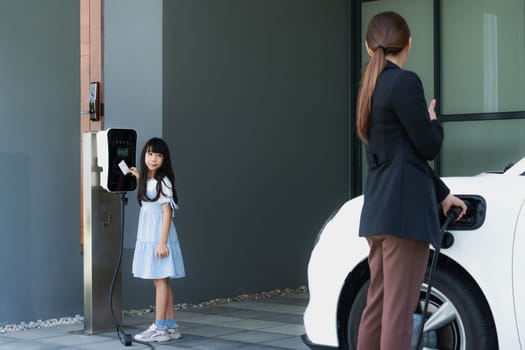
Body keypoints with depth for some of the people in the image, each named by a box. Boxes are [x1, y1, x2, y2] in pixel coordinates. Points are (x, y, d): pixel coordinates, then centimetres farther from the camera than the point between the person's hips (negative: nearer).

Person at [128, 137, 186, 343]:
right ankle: (171, 326, 15)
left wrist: (162, 242, -19)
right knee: (162, 281, 10)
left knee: (160, 280, -6)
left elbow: (167, 213, -14)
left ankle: (160, 328, -3)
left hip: (158, 237, -8)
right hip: (147, 237, 8)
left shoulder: (163, 181, -11)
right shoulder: (148, 181, 12)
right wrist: (140, 178, 22)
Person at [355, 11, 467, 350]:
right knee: (398, 310, -6)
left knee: (378, 305, 12)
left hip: (379, 210, 9)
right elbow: (428, 146, -9)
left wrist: (442, 194, 26)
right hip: (404, 209, -9)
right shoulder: (405, 82, -11)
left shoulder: (372, 88, 16)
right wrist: (434, 121, 13)